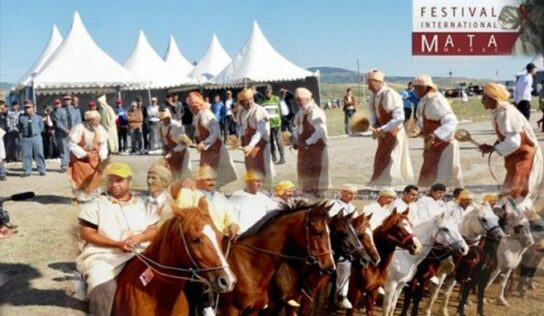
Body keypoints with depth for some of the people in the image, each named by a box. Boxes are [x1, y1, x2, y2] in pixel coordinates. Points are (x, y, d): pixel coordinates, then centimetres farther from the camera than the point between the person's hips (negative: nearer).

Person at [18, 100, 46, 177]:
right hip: (25, 138, 0)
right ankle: (27, 171, 11)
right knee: (26, 155, 2)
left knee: (39, 154, 2)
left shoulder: (38, 117, 6)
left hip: (36, 137, 0)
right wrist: (23, 132, 1)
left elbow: (41, 127, 16)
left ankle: (42, 171, 9)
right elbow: (19, 127, 13)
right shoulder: (21, 117, 5)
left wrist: (37, 133, 6)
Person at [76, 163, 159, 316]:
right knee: (103, 285, -32)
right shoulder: (96, 204, 6)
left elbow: (154, 230, 12)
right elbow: (86, 234, -3)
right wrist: (116, 244, -14)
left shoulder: (142, 204, 17)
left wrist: (139, 237, -12)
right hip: (104, 256, -3)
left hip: (140, 254, 3)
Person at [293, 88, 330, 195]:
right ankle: (307, 193, 21)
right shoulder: (300, 114, 11)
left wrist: (307, 143, -21)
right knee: (304, 170, 11)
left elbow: (320, 131, -20)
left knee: (315, 170, -4)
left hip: (316, 147, -8)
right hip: (304, 148, 8)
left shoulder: (316, 112, -14)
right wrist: (297, 142, -1)